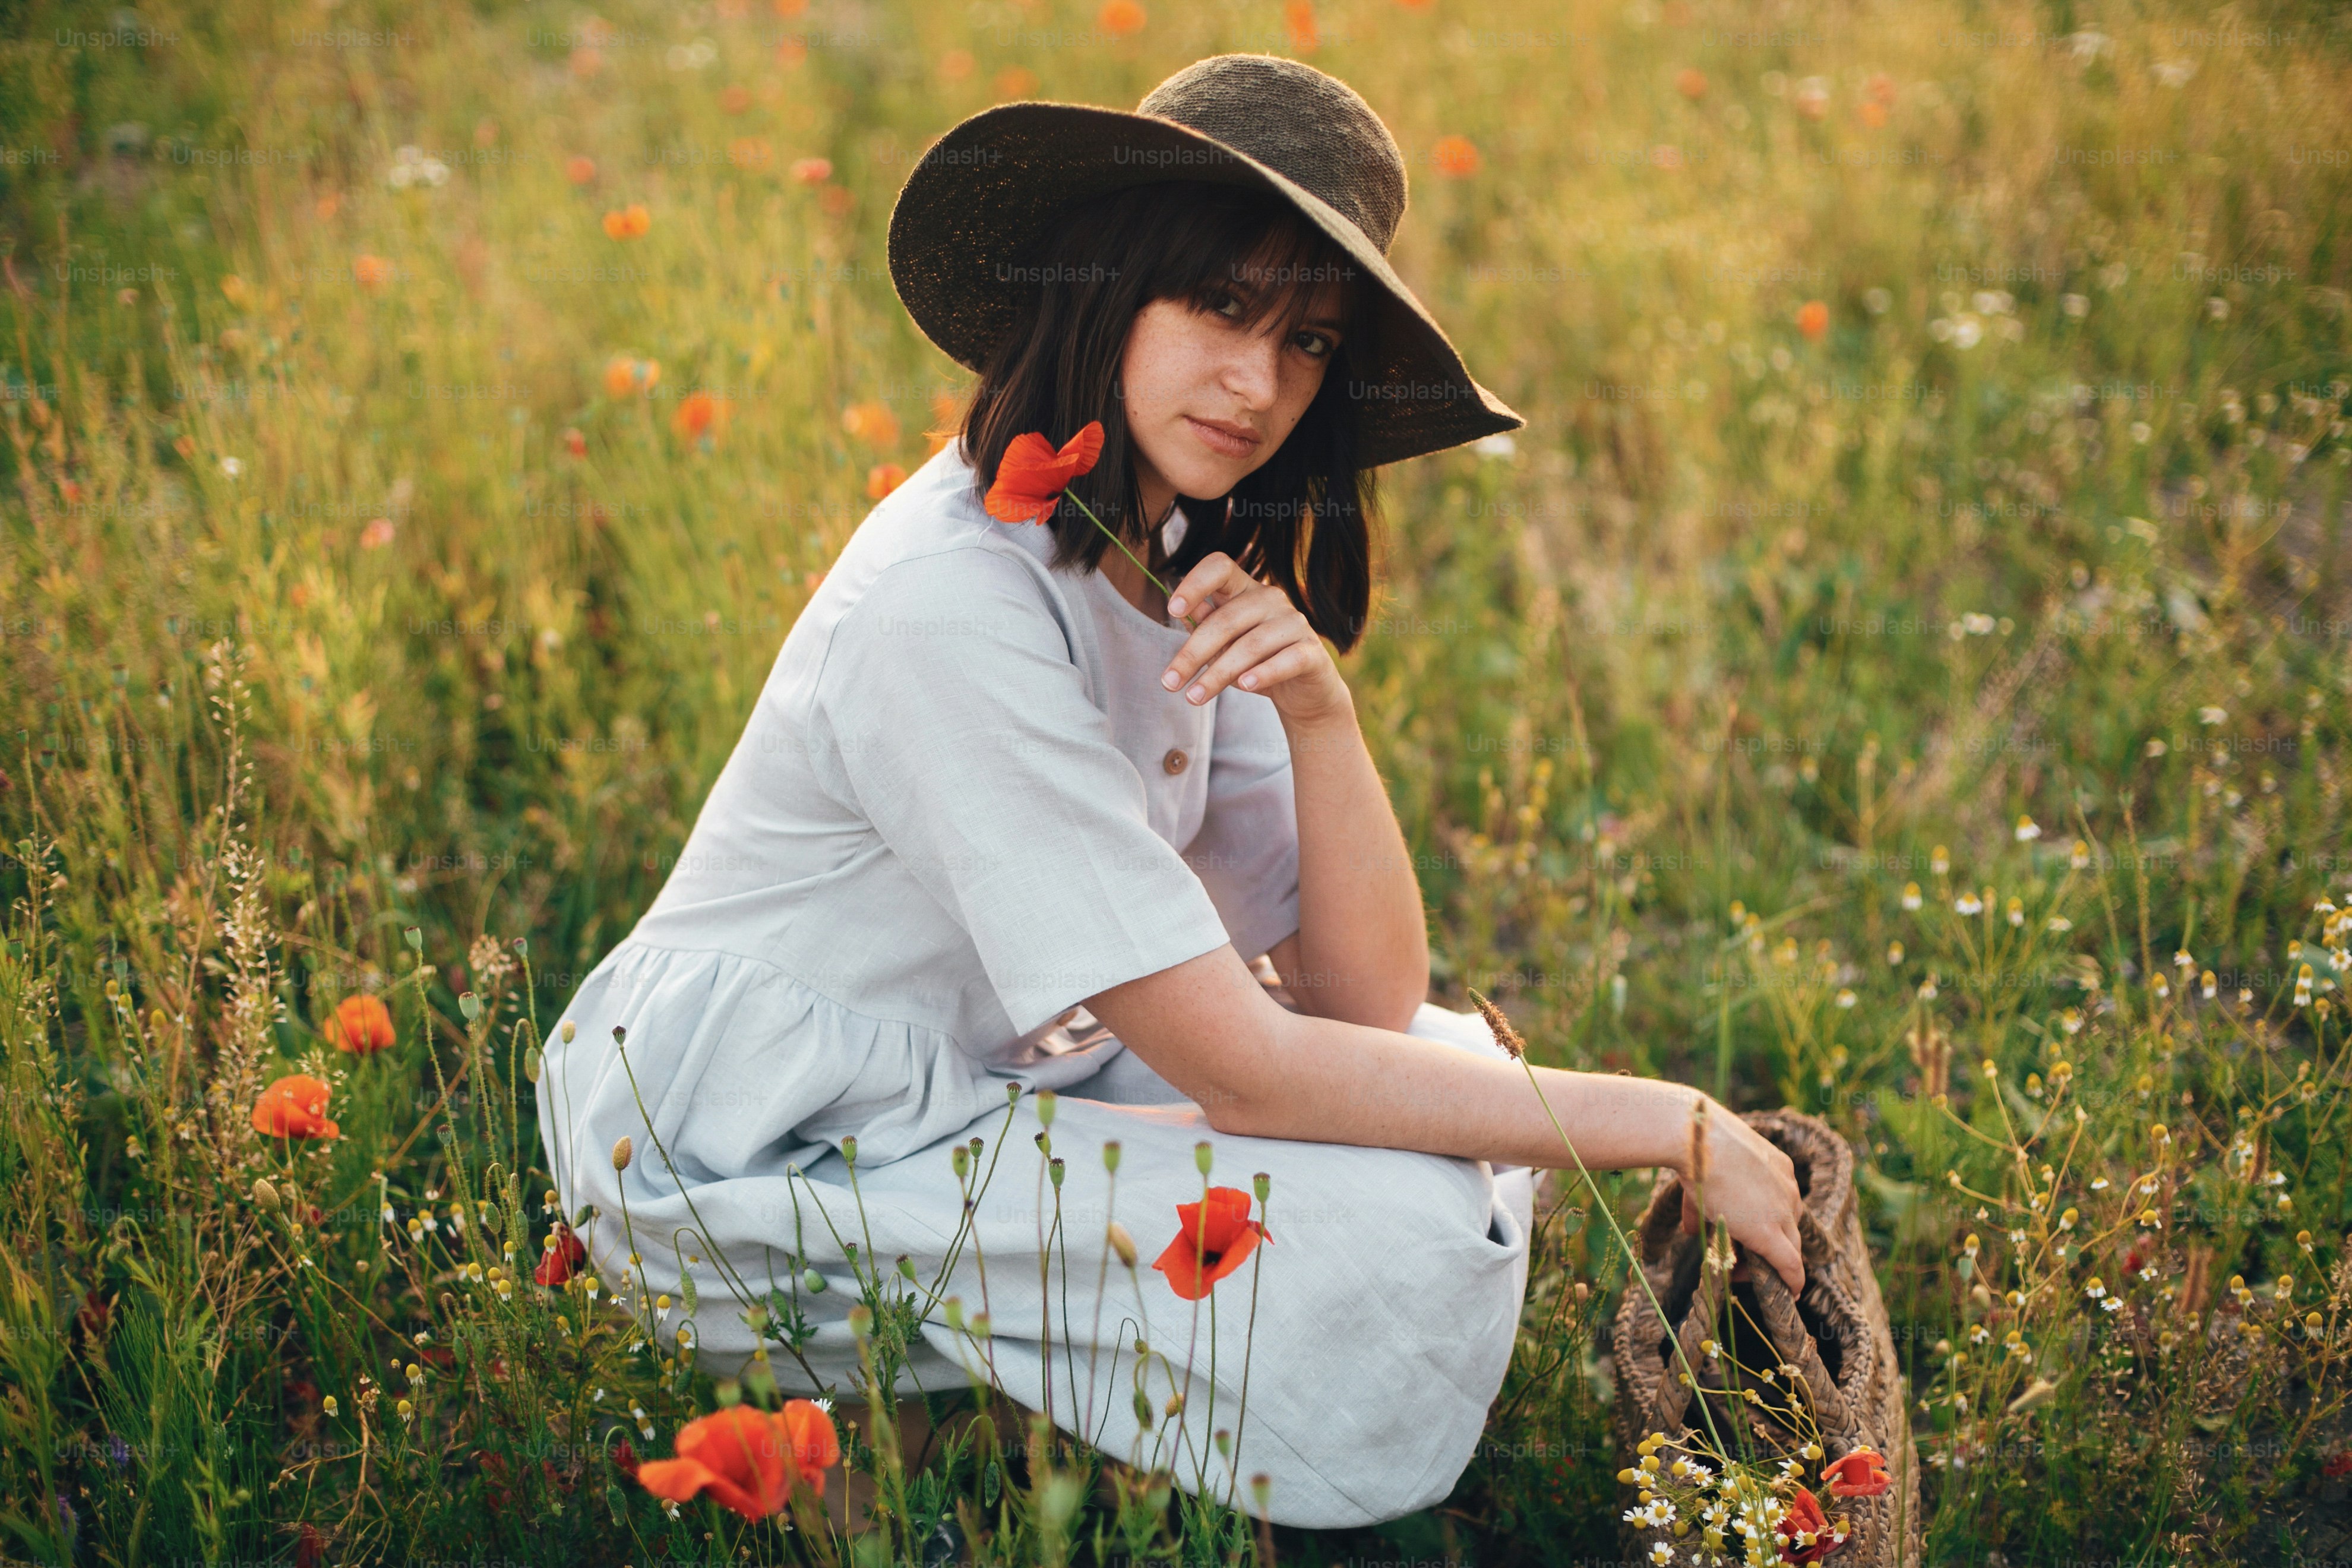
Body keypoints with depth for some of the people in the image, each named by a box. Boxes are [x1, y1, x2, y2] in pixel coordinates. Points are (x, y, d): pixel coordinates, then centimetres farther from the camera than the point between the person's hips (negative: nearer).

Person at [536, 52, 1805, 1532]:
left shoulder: (1192, 571, 1)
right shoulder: (959, 603, -26)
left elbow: (1366, 1001, -4)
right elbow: (1248, 1073, -25)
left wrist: (1320, 710, -21)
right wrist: (1664, 1122, -19)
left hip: (978, 1078, 9)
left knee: (1462, 1070, 1)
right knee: (1412, 1243, -21)